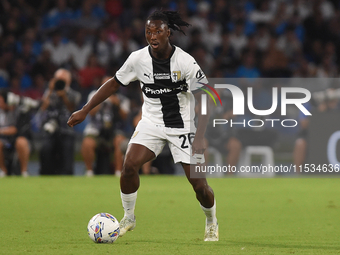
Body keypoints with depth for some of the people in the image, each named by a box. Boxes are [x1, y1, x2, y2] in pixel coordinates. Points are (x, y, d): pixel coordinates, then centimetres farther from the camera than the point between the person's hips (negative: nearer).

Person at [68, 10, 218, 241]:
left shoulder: (185, 62, -19)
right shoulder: (138, 59, -10)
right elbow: (114, 83, 5)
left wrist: (200, 137, -23)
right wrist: (85, 110, 2)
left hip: (182, 126, -2)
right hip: (151, 122, 2)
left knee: (198, 183, -6)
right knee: (129, 164, -21)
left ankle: (212, 222, 24)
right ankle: (129, 217, 1)